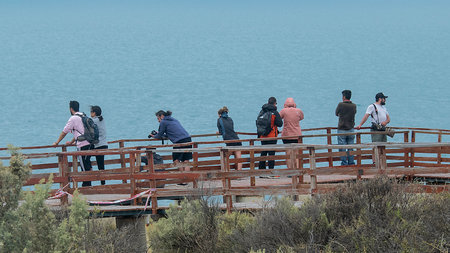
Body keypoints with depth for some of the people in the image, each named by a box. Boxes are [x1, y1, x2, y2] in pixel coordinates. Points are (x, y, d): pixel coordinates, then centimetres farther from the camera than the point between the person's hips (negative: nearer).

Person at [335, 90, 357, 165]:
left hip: (342, 130, -4)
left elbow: (337, 113, 4)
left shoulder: (341, 105, -9)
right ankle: (351, 163, 10)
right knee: (350, 148, 10)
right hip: (351, 130, 4)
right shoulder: (354, 106, 2)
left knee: (342, 149, -1)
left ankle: (344, 164, -3)